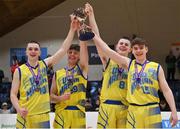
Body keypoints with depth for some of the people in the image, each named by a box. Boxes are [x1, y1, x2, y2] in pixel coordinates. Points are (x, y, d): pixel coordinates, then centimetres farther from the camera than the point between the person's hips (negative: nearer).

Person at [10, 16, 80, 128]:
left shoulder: (45, 64, 6)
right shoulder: (19, 71, 0)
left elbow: (63, 50, -1)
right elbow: (13, 94, 1)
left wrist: (72, 30, -9)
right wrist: (19, 109, -17)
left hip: (43, 116, 2)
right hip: (25, 116, -2)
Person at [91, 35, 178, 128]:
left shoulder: (156, 67, 6)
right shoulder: (129, 64, 9)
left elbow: (166, 90, 5)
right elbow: (107, 50, 8)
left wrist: (174, 111, -3)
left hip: (152, 110, -1)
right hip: (133, 110, 1)